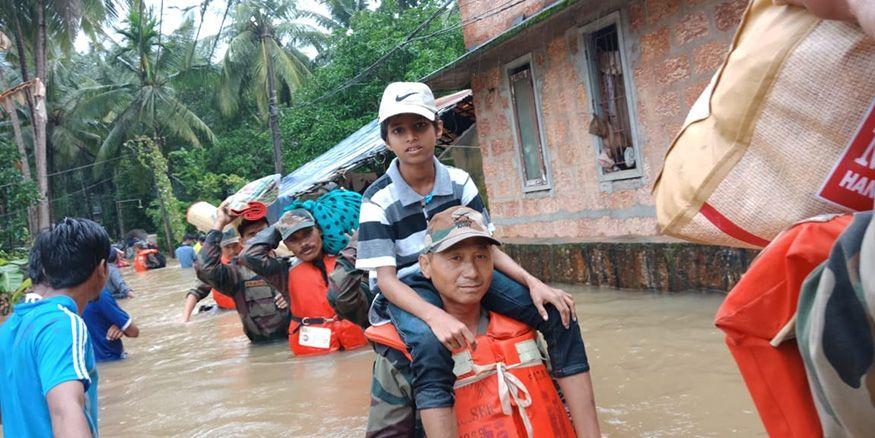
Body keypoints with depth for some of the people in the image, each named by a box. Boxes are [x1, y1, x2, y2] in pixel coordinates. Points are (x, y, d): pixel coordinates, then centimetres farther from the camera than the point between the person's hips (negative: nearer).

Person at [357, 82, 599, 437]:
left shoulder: (459, 182, 1)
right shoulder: (378, 200, -11)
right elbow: (386, 278, -16)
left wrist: (532, 282, -16)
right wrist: (435, 316, -34)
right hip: (410, 290, -4)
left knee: (558, 314, -15)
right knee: (431, 348, -40)